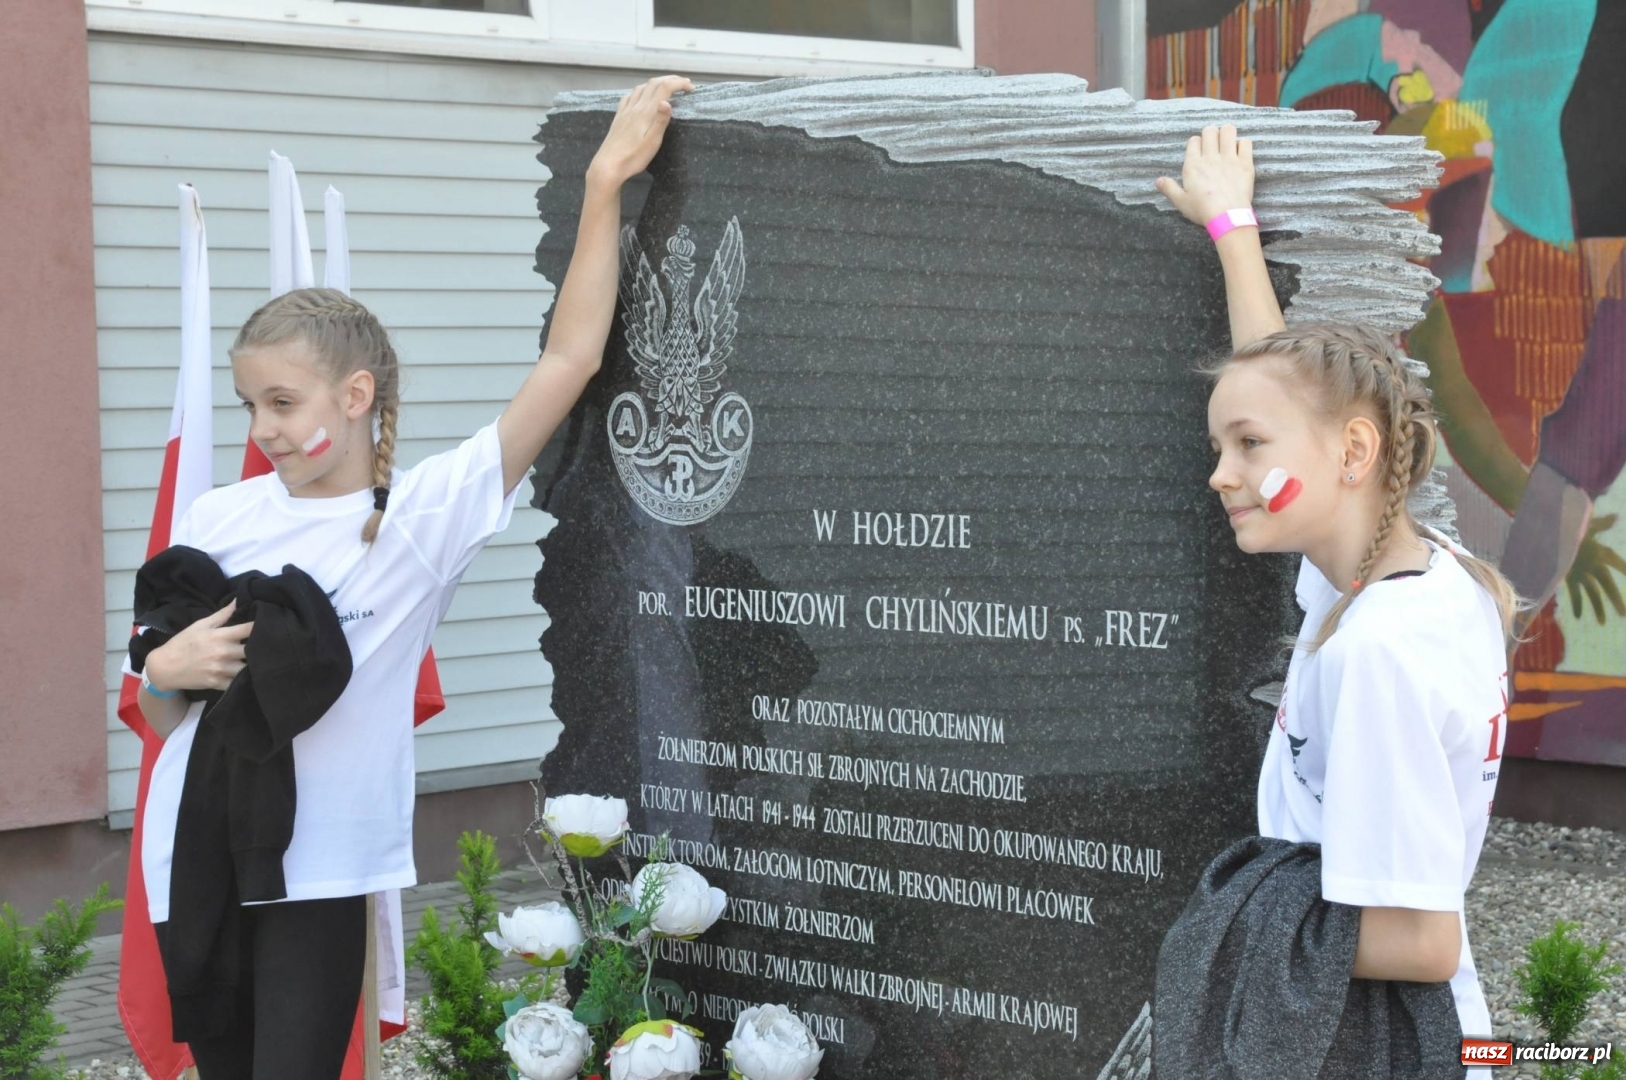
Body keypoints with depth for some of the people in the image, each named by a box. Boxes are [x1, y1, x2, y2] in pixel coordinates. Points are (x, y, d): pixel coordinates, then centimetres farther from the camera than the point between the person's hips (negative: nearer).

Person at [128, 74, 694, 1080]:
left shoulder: (425, 511, -6)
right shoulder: (216, 522, 2)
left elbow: (569, 360, -10)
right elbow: (162, 717, 12)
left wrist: (606, 182, -11)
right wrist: (166, 670, -12)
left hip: (321, 871, -3)